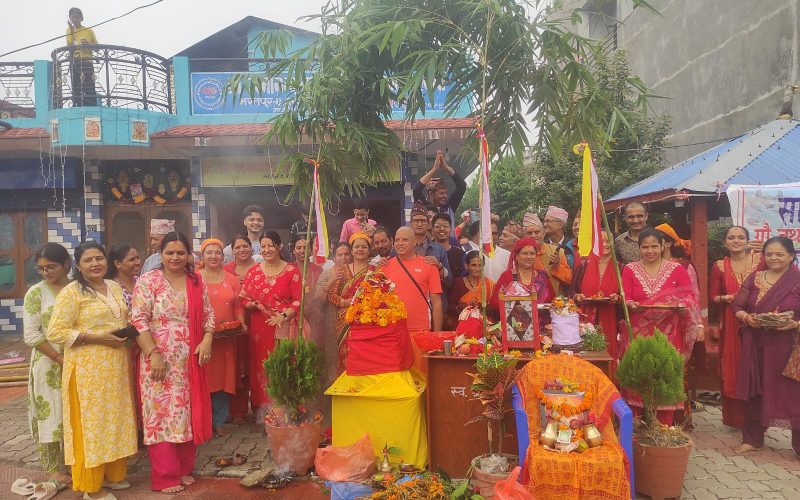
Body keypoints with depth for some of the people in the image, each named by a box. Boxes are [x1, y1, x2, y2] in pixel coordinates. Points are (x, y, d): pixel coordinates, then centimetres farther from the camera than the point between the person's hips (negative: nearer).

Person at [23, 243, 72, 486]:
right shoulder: (36, 293, -5)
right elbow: (31, 335, -9)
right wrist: (60, 359, -13)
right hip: (49, 364, -2)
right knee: (50, 414, 6)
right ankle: (52, 468, 21)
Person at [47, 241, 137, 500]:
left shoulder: (115, 287, 10)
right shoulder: (71, 292, -10)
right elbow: (55, 333, -15)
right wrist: (97, 338, -19)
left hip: (116, 365, 6)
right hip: (88, 368, -6)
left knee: (116, 418, 14)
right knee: (91, 422, 3)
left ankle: (114, 473, 30)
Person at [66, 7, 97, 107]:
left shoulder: (89, 31, 13)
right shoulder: (69, 30, 13)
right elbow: (70, 45, -1)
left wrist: (89, 43, -8)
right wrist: (72, 30, -6)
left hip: (87, 61, 0)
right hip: (75, 62, 0)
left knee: (89, 87, -7)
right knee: (76, 87, -3)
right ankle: (77, 107, -2)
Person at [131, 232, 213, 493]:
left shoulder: (198, 282, 8)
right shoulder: (148, 281, -6)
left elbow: (208, 314, 12)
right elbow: (138, 320, -11)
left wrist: (207, 340, -5)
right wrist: (153, 354, -17)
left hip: (190, 361, 5)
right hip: (159, 360, -4)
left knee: (187, 412, 11)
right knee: (162, 413, 2)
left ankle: (184, 468, 26)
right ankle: (165, 477, 14)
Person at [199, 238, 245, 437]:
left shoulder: (232, 280, 10)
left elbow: (238, 307, 11)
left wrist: (242, 323, -5)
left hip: (226, 338, 3)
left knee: (223, 378, 7)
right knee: (204, 378, 2)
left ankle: (218, 421, 20)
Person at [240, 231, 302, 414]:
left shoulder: (291, 271, -1)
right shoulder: (253, 271, 8)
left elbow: (298, 301, -5)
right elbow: (244, 299, 8)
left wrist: (283, 316, -19)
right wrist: (254, 305, -12)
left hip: (284, 328, -3)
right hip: (260, 328, 3)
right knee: (261, 367, 5)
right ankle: (263, 410, 18)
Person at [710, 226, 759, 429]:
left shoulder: (760, 260, 2)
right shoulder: (719, 266, 6)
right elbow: (713, 296, 8)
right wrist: (725, 298, -12)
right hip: (730, 324, 2)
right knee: (732, 369, 6)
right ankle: (735, 418, 18)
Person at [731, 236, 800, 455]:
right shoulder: (754, 278, 7)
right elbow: (736, 305, 6)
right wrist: (746, 317, -12)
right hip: (756, 345, 3)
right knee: (755, 390, 10)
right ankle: (753, 438, 23)